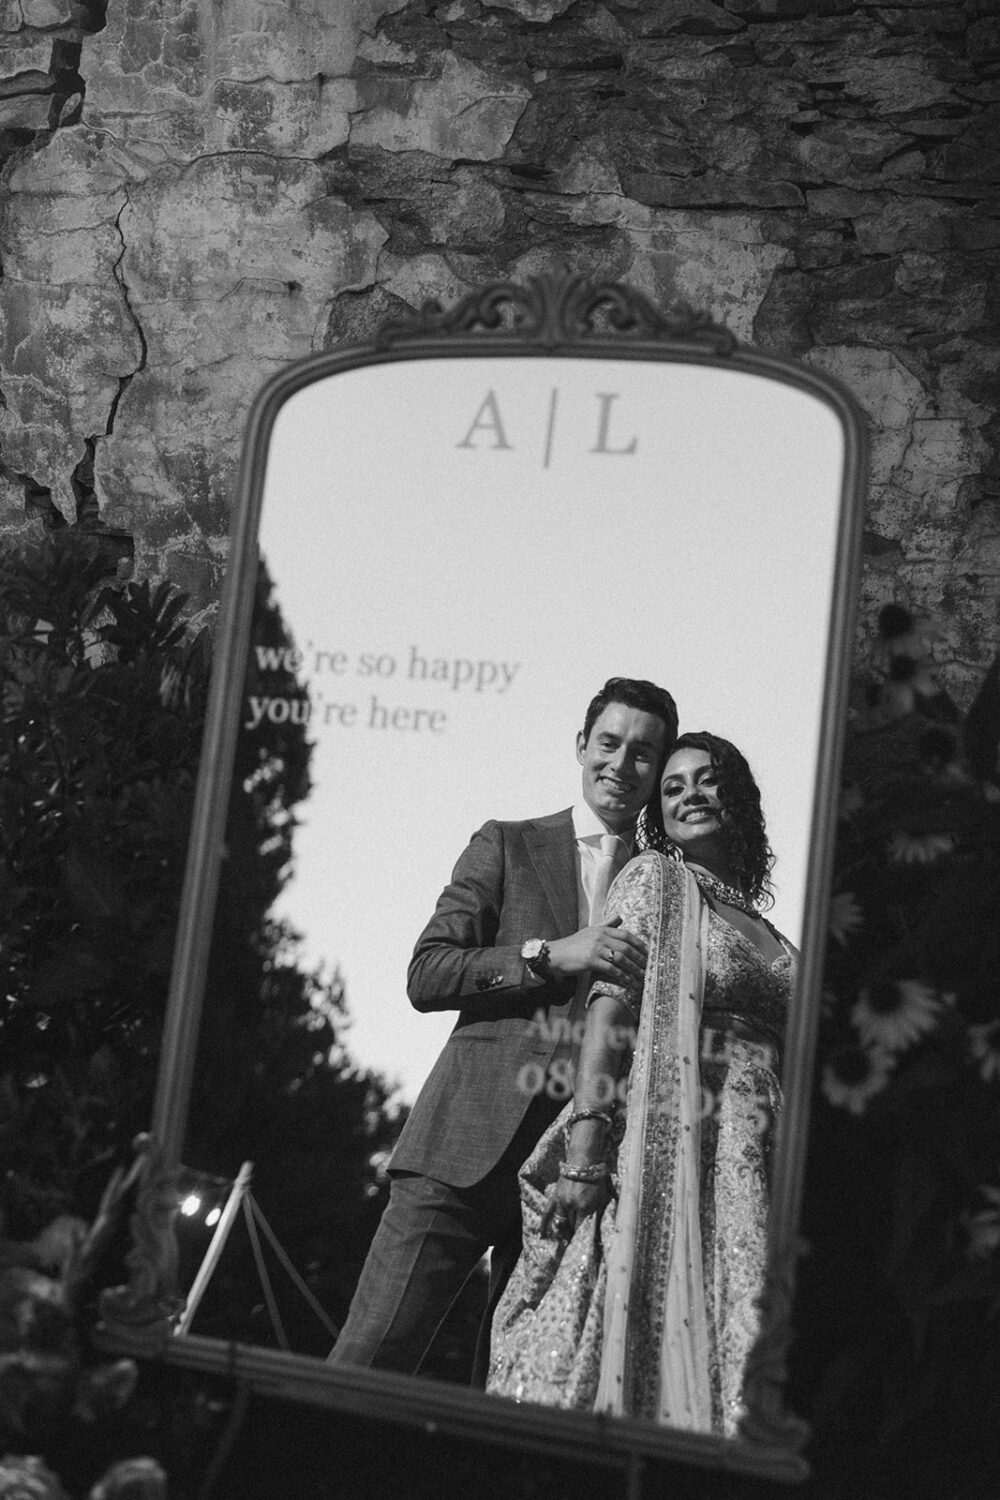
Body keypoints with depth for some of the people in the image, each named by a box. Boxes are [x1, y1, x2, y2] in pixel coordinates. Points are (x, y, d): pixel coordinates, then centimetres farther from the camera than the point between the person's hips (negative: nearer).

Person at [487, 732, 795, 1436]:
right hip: (664, 1148, -5)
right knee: (642, 1341, -9)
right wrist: (584, 1151, -17)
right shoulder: (654, 879, 4)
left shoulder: (770, 938, 21)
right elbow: (610, 1014, -7)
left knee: (720, 1349, 0)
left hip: (753, 1163, 5)